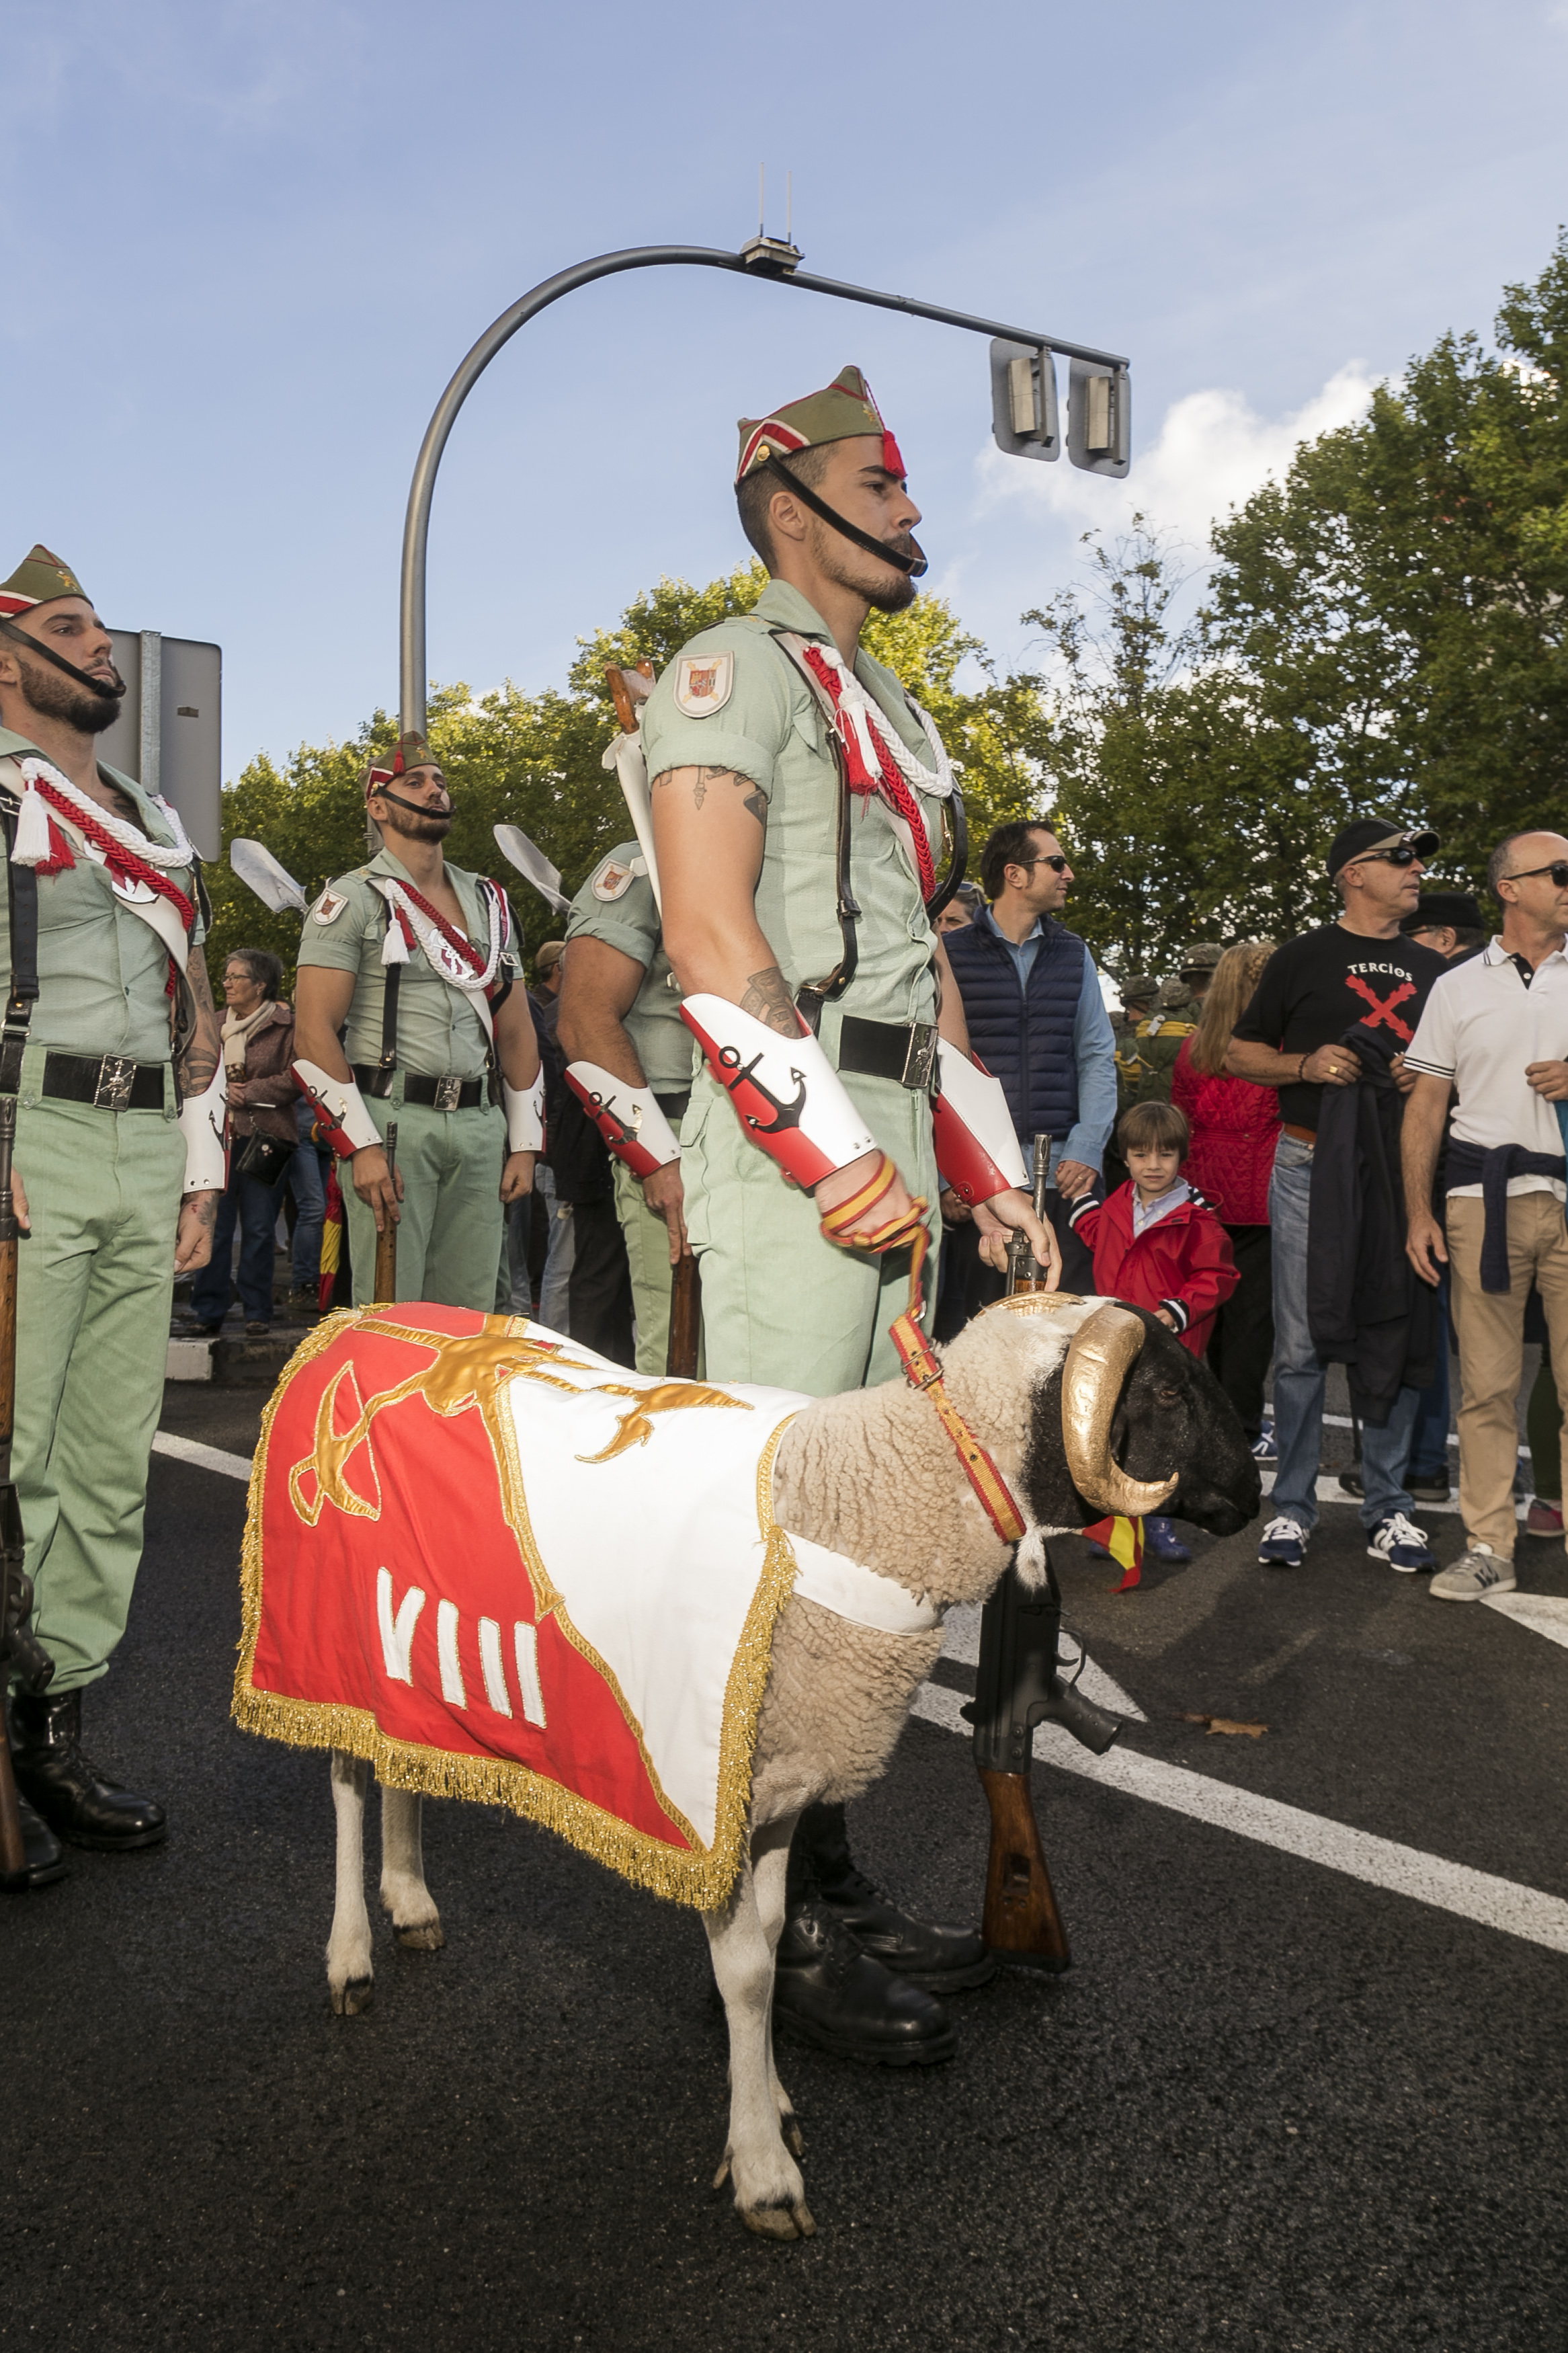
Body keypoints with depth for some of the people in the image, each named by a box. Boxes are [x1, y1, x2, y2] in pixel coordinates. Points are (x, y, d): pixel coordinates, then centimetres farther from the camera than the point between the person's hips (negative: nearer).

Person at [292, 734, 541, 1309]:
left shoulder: (488, 902, 18)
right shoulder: (353, 900, 1)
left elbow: (516, 1029, 18)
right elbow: (314, 1031, -7)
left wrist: (524, 1142, 11)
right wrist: (361, 1145, -14)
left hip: (481, 1127, 5)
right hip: (392, 1119, -5)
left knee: (470, 1319, 6)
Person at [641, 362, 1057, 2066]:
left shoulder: (893, 712, 27)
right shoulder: (734, 669, -1)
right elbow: (711, 936, -14)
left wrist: (991, 1171, 16)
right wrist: (834, 1156, -18)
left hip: (889, 1146, 9)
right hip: (791, 1142, -9)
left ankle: (828, 1878, 20)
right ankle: (770, 1927, 3)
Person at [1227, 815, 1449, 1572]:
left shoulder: (1430, 968, 17)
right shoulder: (1303, 958, 6)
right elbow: (1240, 1054, 7)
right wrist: (1307, 1064, -11)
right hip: (1311, 1169, -3)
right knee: (1301, 1346, -1)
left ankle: (1387, 1508, 15)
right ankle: (1292, 1507, 9)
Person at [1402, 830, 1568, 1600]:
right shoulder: (1459, 987, 11)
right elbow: (1424, 1107, 9)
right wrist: (1418, 1213, 2)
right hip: (1486, 1196, 0)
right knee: (1486, 1382, 2)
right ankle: (1488, 1548, 9)